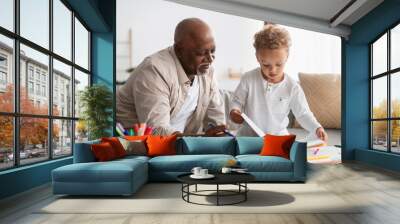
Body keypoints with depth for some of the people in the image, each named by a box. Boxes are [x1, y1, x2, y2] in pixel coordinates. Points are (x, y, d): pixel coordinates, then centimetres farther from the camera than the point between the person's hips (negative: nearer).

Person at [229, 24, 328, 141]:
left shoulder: (292, 87, -7)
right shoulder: (249, 79, -7)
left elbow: (303, 114, -1)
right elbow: (237, 101, 4)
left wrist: (317, 128, -17)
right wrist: (234, 111, -17)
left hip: (278, 137, 1)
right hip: (248, 135, -1)